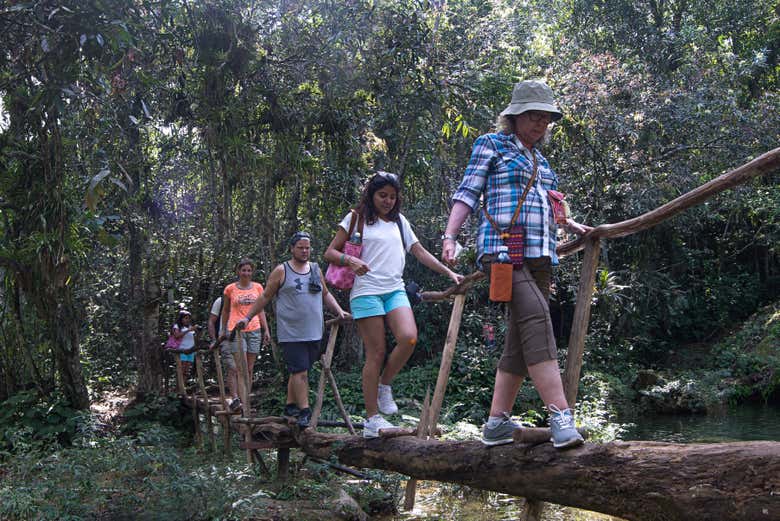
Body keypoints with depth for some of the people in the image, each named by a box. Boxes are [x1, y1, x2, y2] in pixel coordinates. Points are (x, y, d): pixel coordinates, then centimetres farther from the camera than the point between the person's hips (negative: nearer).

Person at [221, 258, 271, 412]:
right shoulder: (230, 289, 4)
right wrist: (223, 331, 14)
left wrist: (266, 330, 8)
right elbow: (225, 311, 12)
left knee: (249, 369, 4)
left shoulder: (258, 287, 11)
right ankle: (236, 399, -15)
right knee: (241, 368, -13)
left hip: (254, 330, 3)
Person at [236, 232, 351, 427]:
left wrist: (338, 310, 10)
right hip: (291, 333, -5)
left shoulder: (316, 270, 15)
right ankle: (304, 411, -10)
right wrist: (247, 317, 2)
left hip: (314, 333, 5)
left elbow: (325, 294, 25)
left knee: (299, 371, 12)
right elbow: (265, 297, 6)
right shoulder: (281, 271, 1)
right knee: (300, 371, -11)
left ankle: (290, 405, 24)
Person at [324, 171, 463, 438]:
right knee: (376, 352, -8)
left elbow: (420, 252, 20)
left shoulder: (399, 221, 21)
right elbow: (330, 253, 4)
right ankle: (372, 419, -1)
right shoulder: (357, 218, 7)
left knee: (409, 338, -21)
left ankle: (384, 385, 3)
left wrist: (448, 272, 11)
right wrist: (350, 260, -17)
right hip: (366, 291, -4)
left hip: (395, 289, 4)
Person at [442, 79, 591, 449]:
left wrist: (570, 225, 28)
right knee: (536, 318, -26)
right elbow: (468, 193, 0)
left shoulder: (540, 160, 27)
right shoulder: (491, 145, 7)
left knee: (521, 341, 4)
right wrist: (450, 236, -11)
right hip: (502, 248, -8)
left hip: (538, 256, 8)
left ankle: (497, 423, 11)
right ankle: (561, 416, -33)